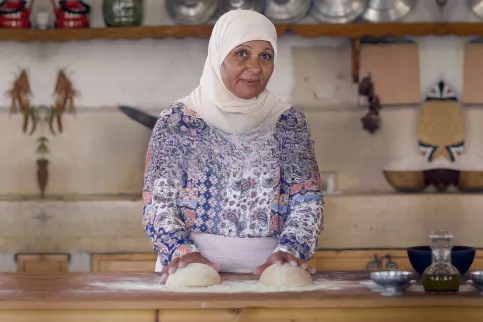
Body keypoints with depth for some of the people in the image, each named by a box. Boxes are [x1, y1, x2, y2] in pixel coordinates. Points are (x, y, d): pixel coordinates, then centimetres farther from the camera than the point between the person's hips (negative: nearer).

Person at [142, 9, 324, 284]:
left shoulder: (290, 124, 11)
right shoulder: (177, 122, 5)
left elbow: (307, 200, 7)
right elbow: (158, 201, 2)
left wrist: (289, 251, -11)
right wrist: (181, 251, -16)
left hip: (268, 270, 1)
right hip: (194, 273, -1)